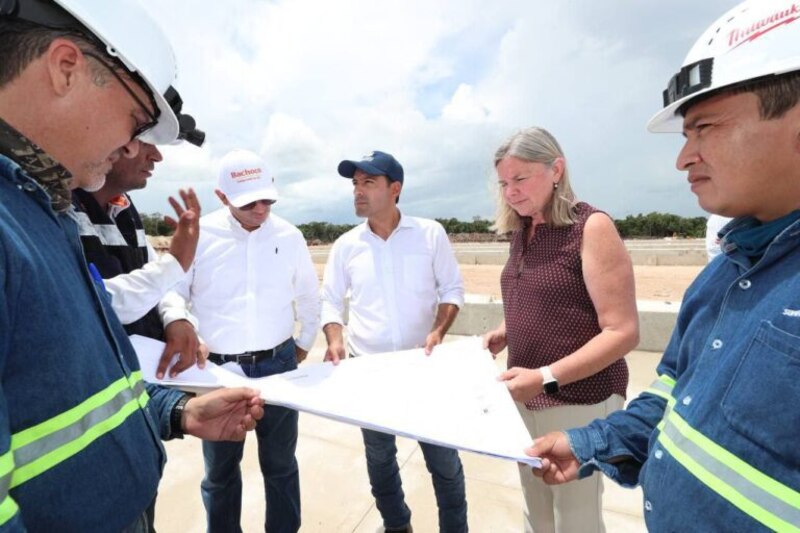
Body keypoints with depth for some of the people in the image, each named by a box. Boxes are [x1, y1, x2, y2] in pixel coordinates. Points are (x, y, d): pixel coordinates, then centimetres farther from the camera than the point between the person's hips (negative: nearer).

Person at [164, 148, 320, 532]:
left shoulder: (289, 236, 0)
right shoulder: (201, 235, -6)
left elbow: (309, 297, 11)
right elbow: (172, 294, 3)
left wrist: (304, 344, 11)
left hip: (278, 364, 1)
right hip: (218, 368, 0)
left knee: (280, 463, 16)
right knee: (220, 469, 17)